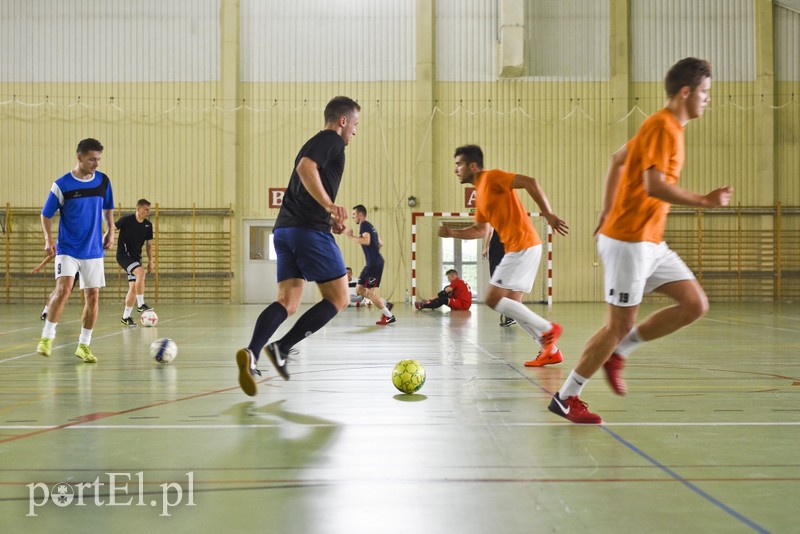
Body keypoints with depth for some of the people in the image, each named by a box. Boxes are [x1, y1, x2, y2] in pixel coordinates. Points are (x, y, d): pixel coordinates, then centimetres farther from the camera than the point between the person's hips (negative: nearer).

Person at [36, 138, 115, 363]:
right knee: (63, 289, -21)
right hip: (67, 249, -3)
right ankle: (47, 337, -4)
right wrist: (48, 239, -13)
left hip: (94, 250, 4)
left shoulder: (103, 181, 1)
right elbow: (46, 215, 0)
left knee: (93, 296, 2)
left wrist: (110, 231, 8)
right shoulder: (62, 185, -9)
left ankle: (84, 345, 15)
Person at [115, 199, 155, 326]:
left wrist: (151, 261, 8)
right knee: (140, 272, -29)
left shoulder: (148, 225, 4)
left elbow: (149, 244, 12)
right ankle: (140, 304, -20)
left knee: (133, 287, 4)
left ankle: (126, 317, 13)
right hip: (123, 254, -6)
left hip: (136, 258, 6)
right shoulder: (126, 220, -12)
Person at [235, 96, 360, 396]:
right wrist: (330, 205, -25)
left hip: (284, 229, 9)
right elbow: (305, 167, -20)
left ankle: (252, 354, -20)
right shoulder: (331, 140, 0)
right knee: (338, 299, 0)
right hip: (310, 230, -9)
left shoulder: (315, 143, 29)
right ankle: (282, 348, -8)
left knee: (288, 303, 2)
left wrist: (329, 219, 24)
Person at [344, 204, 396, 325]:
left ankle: (389, 317, -1)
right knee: (359, 289, 11)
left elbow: (366, 241, -26)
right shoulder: (368, 226, 20)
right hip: (372, 263, 10)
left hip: (375, 263, -10)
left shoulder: (364, 225, -9)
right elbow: (380, 243, 26)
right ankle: (386, 304, 14)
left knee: (370, 292, -7)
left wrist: (351, 236, -17)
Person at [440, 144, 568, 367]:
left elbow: (529, 182, -19)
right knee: (511, 304, 11)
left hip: (523, 246, -10)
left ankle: (547, 329, -3)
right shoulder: (480, 193, 19)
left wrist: (548, 214, -25)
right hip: (518, 248, 10)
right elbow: (480, 229, 28)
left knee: (493, 299, -9)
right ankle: (550, 351, 14)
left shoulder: (492, 177, -8)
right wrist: (452, 232, 18)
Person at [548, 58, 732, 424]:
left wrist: (607, 212, 24)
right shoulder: (662, 126, -15)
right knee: (620, 325, -3)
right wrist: (704, 201, -19)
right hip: (628, 241, -10)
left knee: (695, 304, 4)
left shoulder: (667, 127, 15)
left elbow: (618, 159, 24)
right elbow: (654, 186, -26)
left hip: (651, 243, 10)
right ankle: (565, 398, 10)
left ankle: (617, 353, 12)